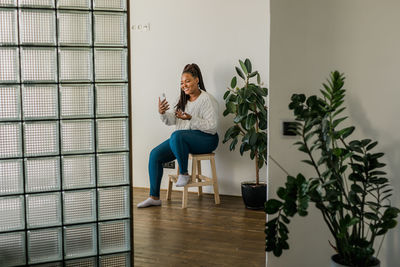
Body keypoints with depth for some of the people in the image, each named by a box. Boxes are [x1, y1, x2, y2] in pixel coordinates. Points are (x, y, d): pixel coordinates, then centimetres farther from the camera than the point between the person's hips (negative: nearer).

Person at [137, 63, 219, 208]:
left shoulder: (207, 100, -10)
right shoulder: (183, 100, 14)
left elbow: (211, 127, -18)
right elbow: (172, 120, 8)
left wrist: (190, 118, -26)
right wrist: (163, 113, -13)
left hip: (205, 139, -8)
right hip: (183, 139, 8)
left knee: (177, 135, -37)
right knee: (155, 154, -9)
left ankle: (184, 174, -18)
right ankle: (154, 197, -5)